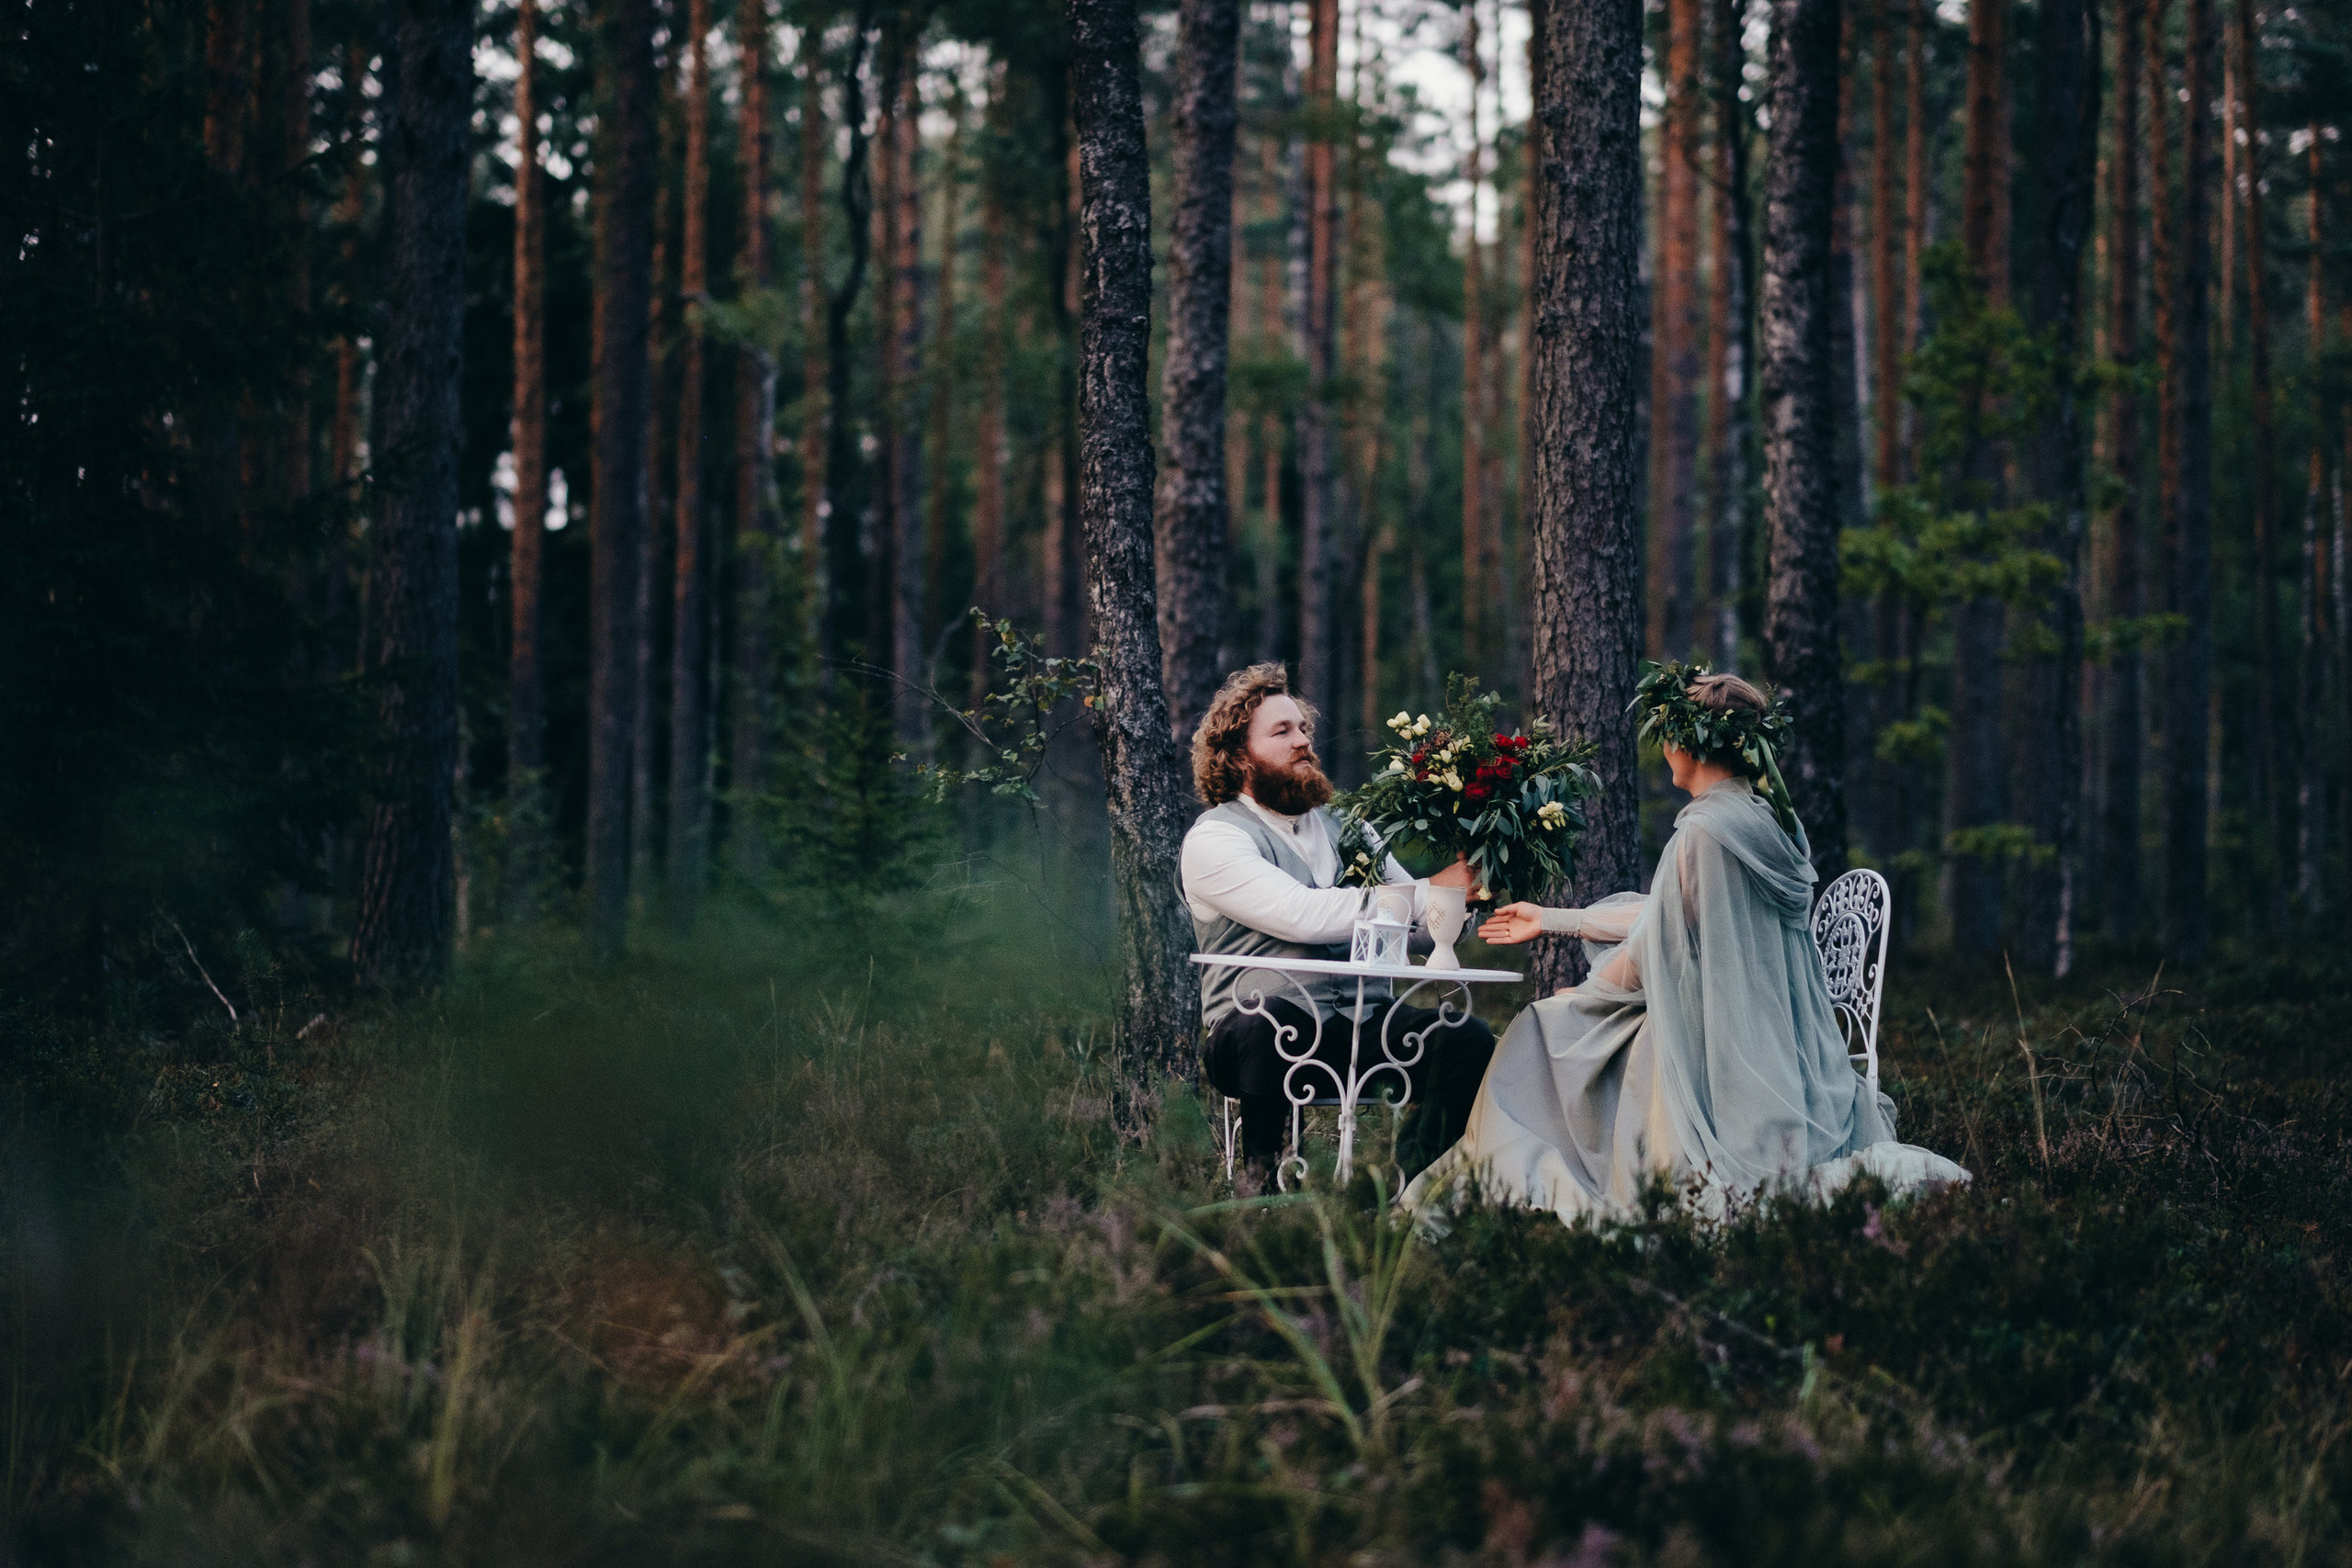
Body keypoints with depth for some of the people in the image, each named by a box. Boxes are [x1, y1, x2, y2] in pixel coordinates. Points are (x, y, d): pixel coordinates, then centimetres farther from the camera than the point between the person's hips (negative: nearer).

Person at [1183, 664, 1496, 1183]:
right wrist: (1430, 892, -13)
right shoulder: (1214, 839, 1)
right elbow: (1304, 916, -16)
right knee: (1266, 1023, -40)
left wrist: (1462, 887, -3)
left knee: (1468, 1039, -23)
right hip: (1273, 1024, -5)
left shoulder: (1347, 828, 23)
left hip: (1368, 1024, 5)